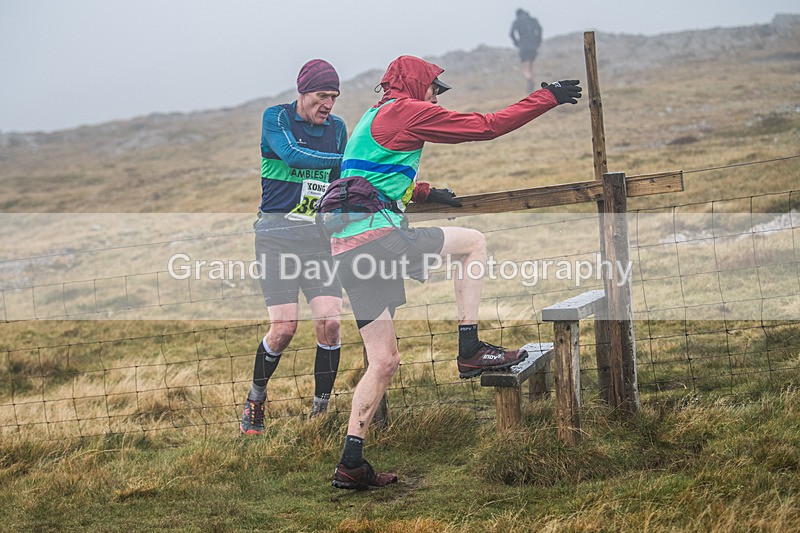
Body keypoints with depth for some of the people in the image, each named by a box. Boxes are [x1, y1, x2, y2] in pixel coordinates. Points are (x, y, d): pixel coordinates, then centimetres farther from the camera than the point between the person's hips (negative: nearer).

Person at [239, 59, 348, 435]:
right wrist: (349, 160, -19)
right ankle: (256, 398, 15)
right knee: (284, 327, -11)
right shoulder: (276, 118, -1)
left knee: (329, 321, -12)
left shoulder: (337, 128, 13)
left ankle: (321, 409, 4)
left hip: (320, 235, 4)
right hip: (278, 232, -4)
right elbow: (292, 154, -19)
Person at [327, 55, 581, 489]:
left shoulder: (371, 119, 26)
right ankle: (471, 350, 2)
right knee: (473, 241, 7)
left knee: (384, 361, 11)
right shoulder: (407, 112, -1)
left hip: (344, 251, 9)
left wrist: (423, 192, 50)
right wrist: (549, 98, 8)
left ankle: (351, 463, 6)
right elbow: (488, 126, -1)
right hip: (376, 238, -9)